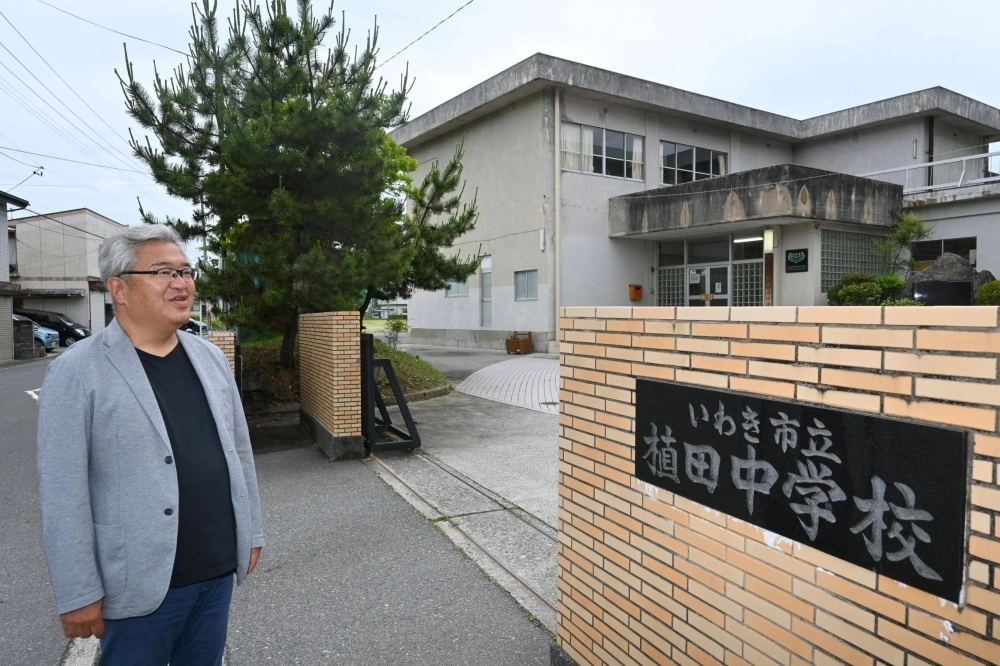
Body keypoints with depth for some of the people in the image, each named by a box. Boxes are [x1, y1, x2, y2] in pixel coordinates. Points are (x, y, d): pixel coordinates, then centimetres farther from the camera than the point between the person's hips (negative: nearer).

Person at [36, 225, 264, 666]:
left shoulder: (209, 356, 4)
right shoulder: (77, 372, -12)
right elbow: (63, 492, -13)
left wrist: (250, 531, 10)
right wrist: (78, 592, -11)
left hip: (219, 571, 5)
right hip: (141, 581, -5)